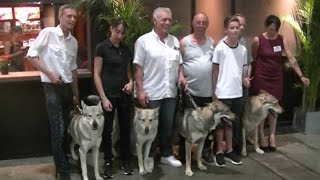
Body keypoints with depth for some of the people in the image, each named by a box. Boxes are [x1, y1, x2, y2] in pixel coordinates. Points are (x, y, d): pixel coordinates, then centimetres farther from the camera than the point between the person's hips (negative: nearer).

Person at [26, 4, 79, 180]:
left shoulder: (73, 41, 10)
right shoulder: (48, 33, -9)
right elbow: (31, 55, -10)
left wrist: (76, 93, 19)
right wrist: (49, 74, -16)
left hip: (67, 87, 6)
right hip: (52, 87, -6)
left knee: (64, 130, 14)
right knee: (58, 132, -7)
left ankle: (62, 163, 30)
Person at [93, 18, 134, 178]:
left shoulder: (125, 49, 8)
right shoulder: (102, 47, -8)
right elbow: (96, 75, -9)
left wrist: (131, 82, -3)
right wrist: (104, 98, -14)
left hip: (124, 95, 5)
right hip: (109, 95, -5)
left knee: (125, 128, 10)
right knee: (107, 129, 5)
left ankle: (126, 161, 22)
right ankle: (108, 162, 18)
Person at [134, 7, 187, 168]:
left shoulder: (174, 41, 11)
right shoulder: (144, 41, -6)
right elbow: (138, 67, -9)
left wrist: (181, 76, 0)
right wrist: (140, 90, -14)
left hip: (171, 92, 5)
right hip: (151, 93, -5)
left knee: (168, 126, 13)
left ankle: (166, 154, 28)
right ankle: (148, 156, 20)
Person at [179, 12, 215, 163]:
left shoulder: (211, 42, 8)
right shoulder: (184, 42, -3)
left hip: (207, 90, 4)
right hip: (190, 90, -4)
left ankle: (206, 151, 28)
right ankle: (184, 154, 17)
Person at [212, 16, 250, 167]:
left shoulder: (243, 49, 6)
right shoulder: (220, 48, -9)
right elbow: (215, 71, -6)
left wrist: (244, 79, -5)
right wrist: (213, 91, -7)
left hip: (237, 93, 5)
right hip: (223, 93, -5)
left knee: (231, 122, 15)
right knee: (221, 123, 6)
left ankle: (229, 151, 26)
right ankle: (219, 152, 17)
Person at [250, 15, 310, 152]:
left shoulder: (282, 39, -2)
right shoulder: (257, 40, -11)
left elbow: (291, 59, -5)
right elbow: (253, 60, -1)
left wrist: (301, 76, -10)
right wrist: (250, 75, 2)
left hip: (276, 78, 3)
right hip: (261, 78, -3)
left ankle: (272, 135, 23)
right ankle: (261, 137, 18)